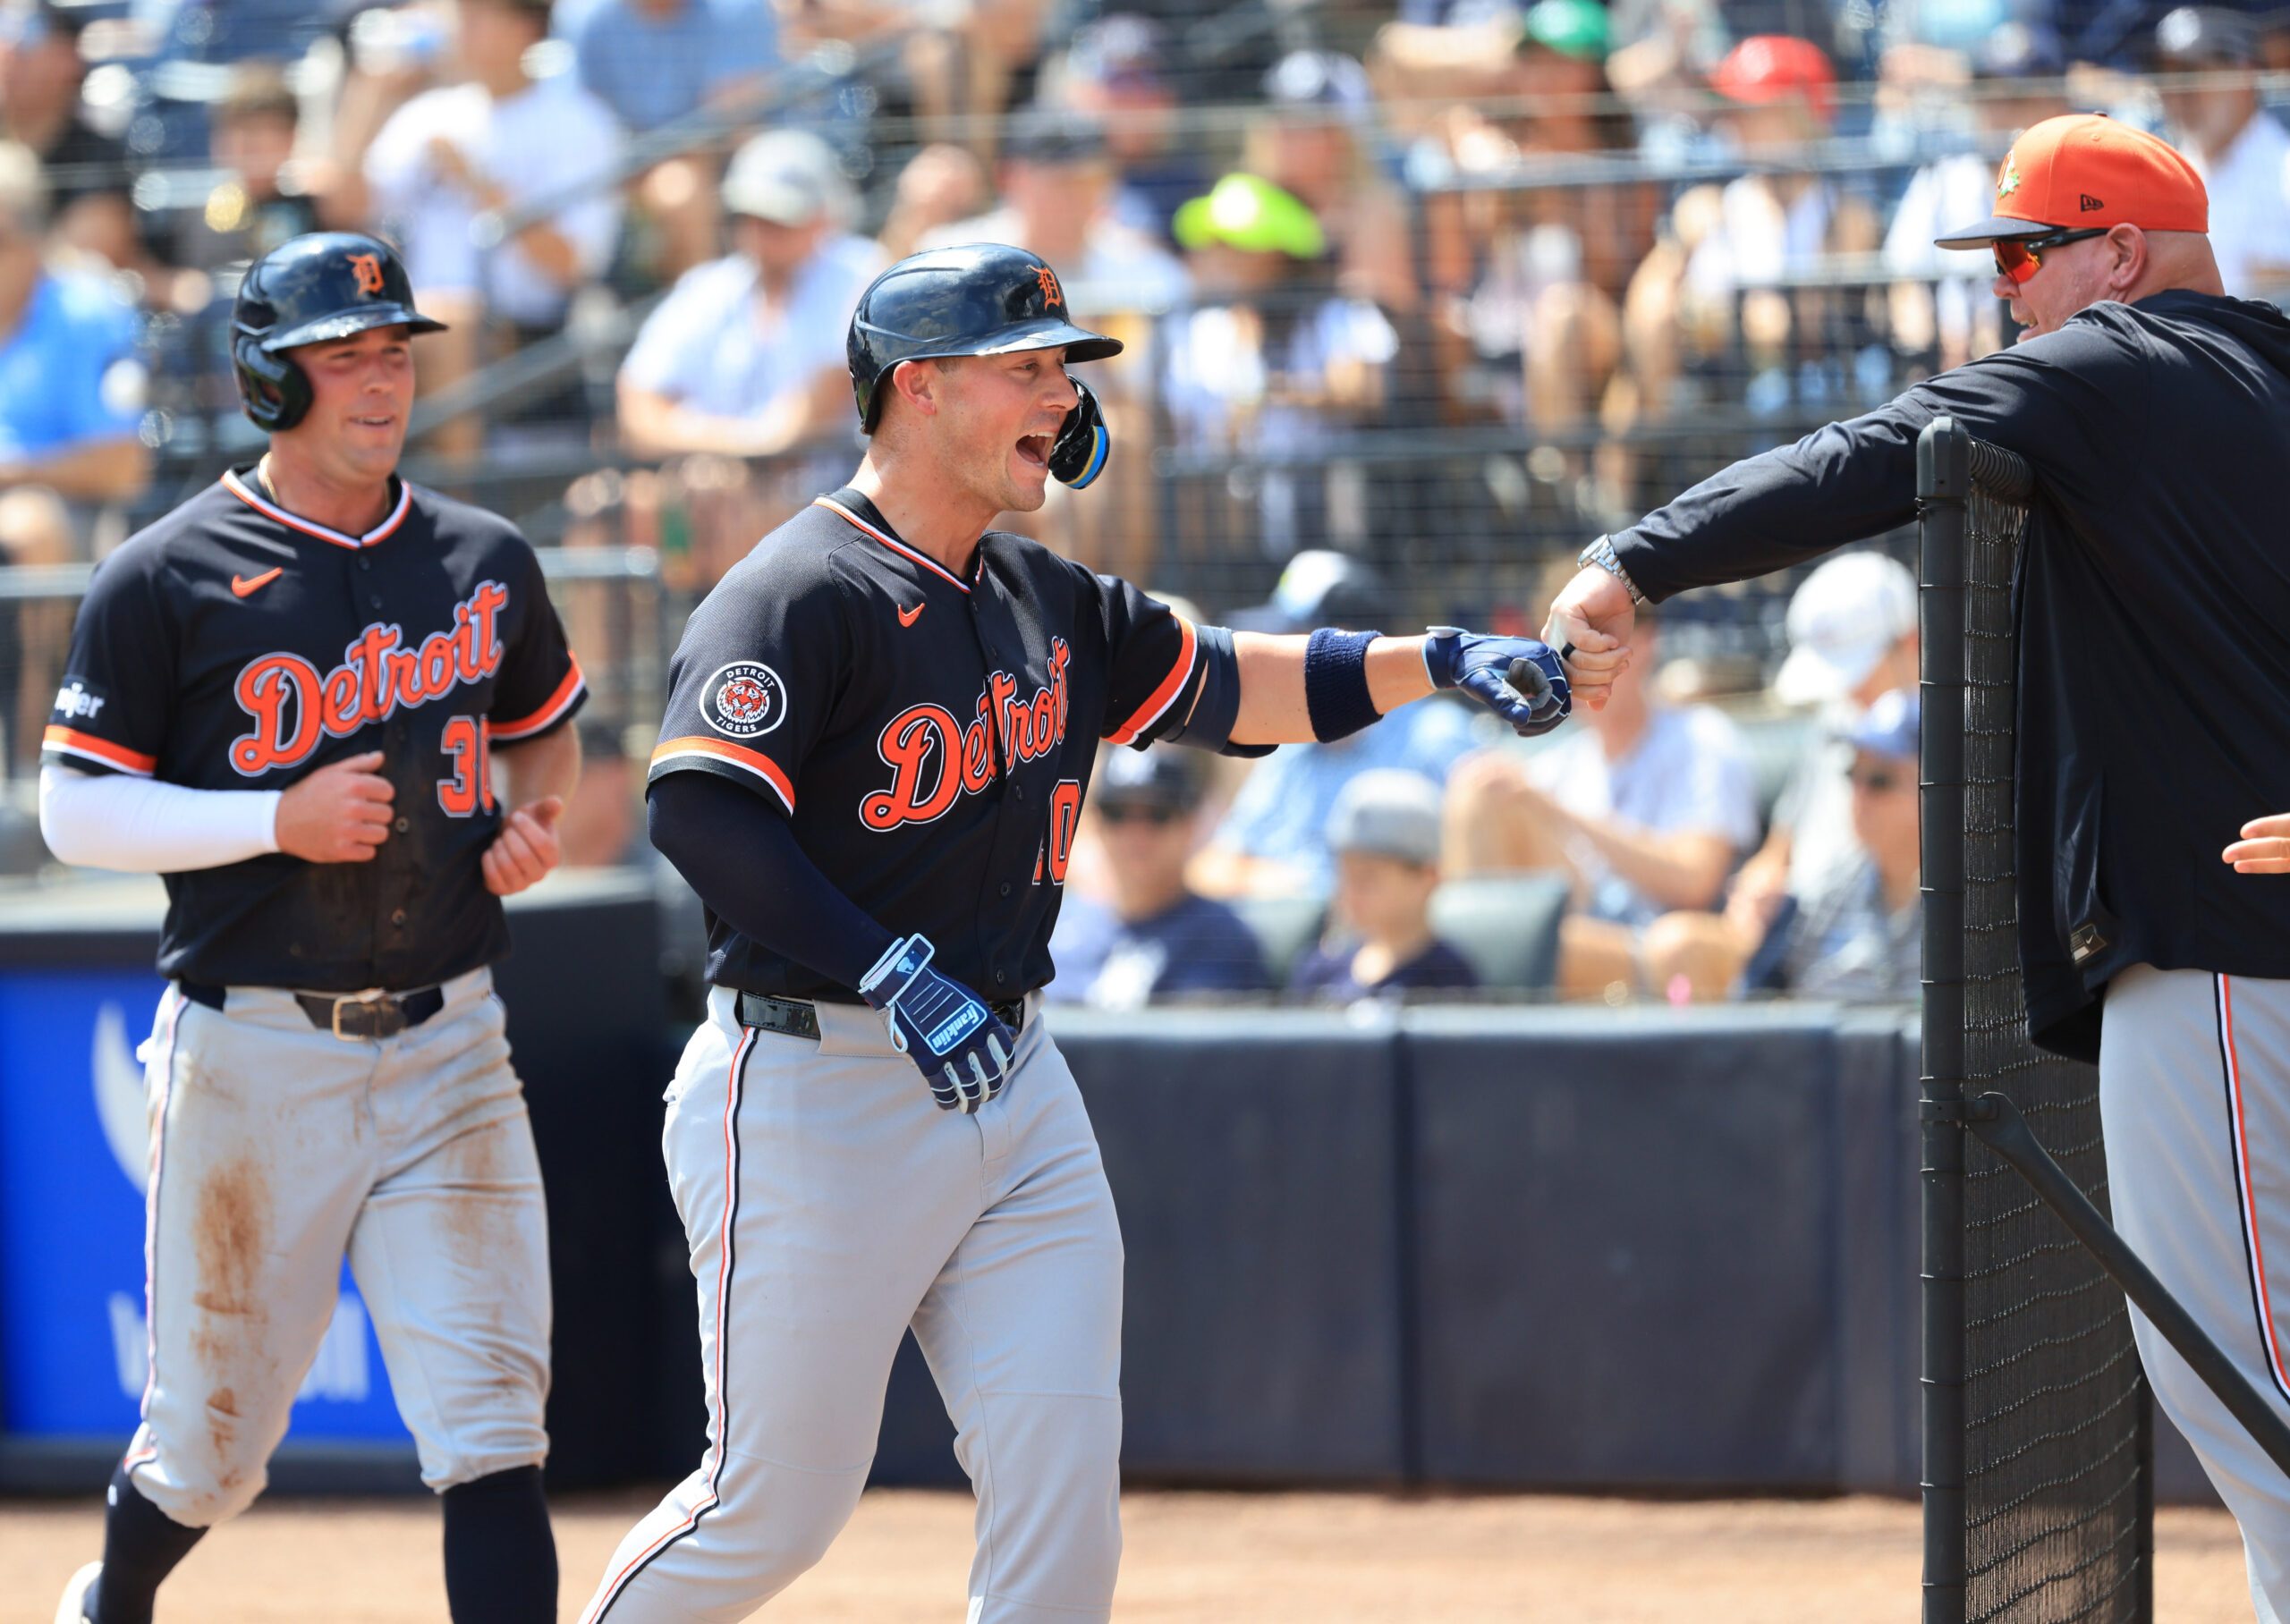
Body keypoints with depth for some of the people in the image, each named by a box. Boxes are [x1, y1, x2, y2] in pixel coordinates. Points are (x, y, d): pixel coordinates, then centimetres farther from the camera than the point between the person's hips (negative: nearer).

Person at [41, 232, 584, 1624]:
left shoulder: (485, 562, 9)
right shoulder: (168, 579, -4)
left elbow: (545, 729, 26)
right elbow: (76, 814, -4)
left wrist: (535, 816, 3)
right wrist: (280, 819, -16)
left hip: (445, 1045, 3)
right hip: (251, 1053, -3)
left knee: (492, 1418, -10)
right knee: (217, 1432, 10)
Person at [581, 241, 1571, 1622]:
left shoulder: (1048, 601, 14)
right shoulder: (806, 593, -13)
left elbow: (1220, 687, 21)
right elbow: (699, 807, -24)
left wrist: (1433, 663, 7)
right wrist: (893, 976, -30)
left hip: (1016, 1089, 8)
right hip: (818, 1092, -8)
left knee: (1066, 1486, -2)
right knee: (777, 1505, -1)